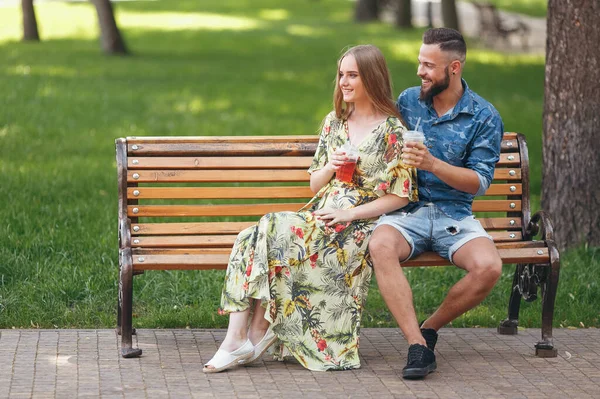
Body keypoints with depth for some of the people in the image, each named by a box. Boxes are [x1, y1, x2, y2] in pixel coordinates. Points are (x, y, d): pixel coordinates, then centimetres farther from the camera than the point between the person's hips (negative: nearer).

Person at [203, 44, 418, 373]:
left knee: (275, 232, -28)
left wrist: (349, 213, -13)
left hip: (359, 225, -6)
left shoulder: (392, 130, -1)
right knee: (255, 238, -23)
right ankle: (238, 338, -29)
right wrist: (329, 168, -4)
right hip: (320, 216, 6)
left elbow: (401, 196, -4)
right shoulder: (334, 122, 17)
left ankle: (257, 333, -19)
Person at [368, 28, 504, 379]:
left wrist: (432, 164, -22)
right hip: (405, 209, 1)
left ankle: (429, 328, -5)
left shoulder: (484, 117, -1)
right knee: (380, 247, -34)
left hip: (455, 215, -1)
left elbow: (480, 182, -8)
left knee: (488, 267, -30)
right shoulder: (407, 101, 7)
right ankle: (418, 346, -34)